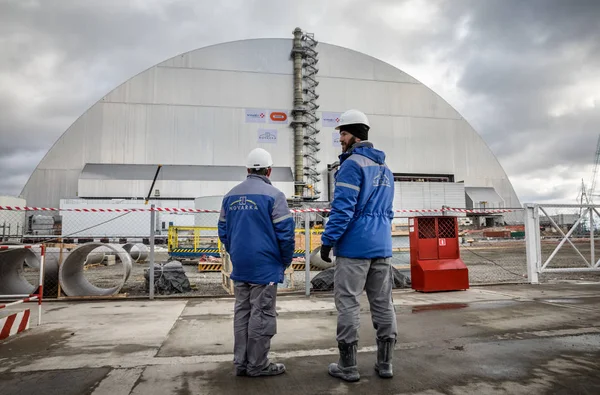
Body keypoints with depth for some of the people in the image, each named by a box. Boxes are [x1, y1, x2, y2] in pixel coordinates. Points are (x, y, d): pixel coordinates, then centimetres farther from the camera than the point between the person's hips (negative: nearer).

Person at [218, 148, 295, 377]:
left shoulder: (231, 196, 9)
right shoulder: (273, 194, -11)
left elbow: (223, 231, 12)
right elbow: (285, 232, -13)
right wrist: (286, 260, 2)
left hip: (239, 267, 6)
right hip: (265, 267, -6)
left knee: (242, 313, 14)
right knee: (262, 315, 3)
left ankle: (241, 363, 21)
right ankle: (257, 365, 12)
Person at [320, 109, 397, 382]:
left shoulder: (353, 164, -10)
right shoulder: (385, 168, 17)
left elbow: (343, 208, -17)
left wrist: (327, 240, -11)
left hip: (354, 246, -8)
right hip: (381, 246, 8)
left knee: (348, 304, 0)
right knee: (383, 303, 10)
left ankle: (348, 366, 8)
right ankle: (385, 363, 19)